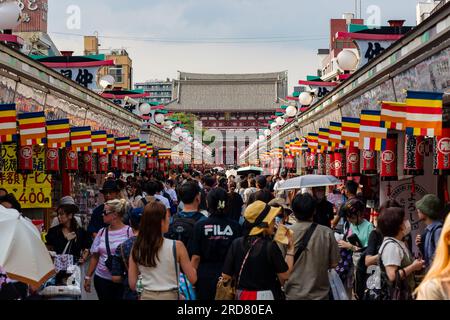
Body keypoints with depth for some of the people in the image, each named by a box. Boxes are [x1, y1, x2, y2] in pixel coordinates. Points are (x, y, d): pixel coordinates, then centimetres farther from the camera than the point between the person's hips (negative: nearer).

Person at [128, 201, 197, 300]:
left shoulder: (136, 248, -4)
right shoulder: (177, 246, -12)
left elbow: (132, 284, 0)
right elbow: (193, 279, -7)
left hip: (146, 296, 3)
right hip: (169, 296, -3)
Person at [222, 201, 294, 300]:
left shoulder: (237, 243, -5)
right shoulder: (271, 246, -17)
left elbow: (226, 276, -4)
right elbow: (285, 275, -12)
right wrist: (290, 250, -5)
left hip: (242, 295, 4)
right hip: (266, 296, -4)